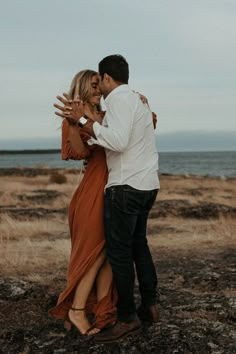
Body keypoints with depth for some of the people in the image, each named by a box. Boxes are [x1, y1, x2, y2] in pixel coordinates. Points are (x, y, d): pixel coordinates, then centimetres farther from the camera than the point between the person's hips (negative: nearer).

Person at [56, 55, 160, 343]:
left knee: (119, 251, -4)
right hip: (147, 184, 10)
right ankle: (150, 304, 25)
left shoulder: (119, 98, -11)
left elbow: (118, 141, -25)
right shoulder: (137, 99, 19)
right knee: (138, 243, 19)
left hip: (126, 187, -10)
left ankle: (127, 318, 2)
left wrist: (83, 120, -19)